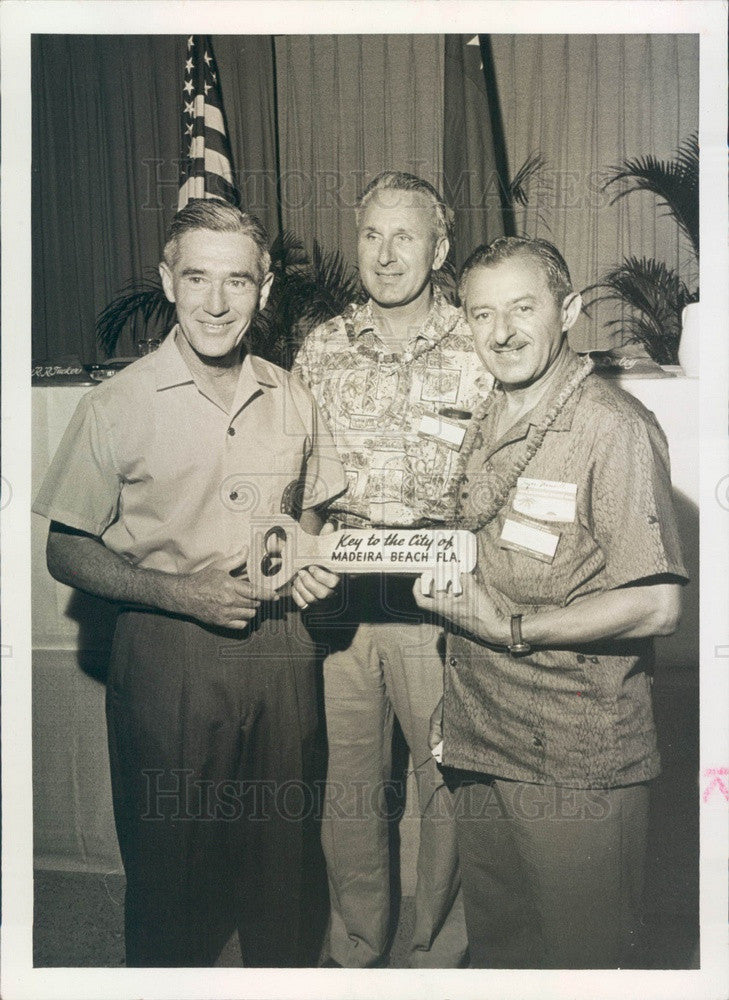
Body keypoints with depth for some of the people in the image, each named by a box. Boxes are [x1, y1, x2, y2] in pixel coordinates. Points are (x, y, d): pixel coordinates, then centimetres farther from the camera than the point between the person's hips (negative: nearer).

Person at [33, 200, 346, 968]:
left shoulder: (292, 401, 3)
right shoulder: (117, 407, -9)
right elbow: (65, 553, -5)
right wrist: (180, 593, -18)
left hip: (278, 651, 4)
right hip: (166, 659, -3)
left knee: (281, 853, 18)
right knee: (168, 862, 13)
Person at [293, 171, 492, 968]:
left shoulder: (478, 350, 0)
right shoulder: (320, 350, 7)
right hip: (338, 599, 2)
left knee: (449, 783, 8)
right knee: (345, 785, 12)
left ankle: (440, 955, 32)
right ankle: (354, 952, 35)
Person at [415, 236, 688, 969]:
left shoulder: (615, 428, -15)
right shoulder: (484, 429, 10)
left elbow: (655, 606, -18)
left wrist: (512, 628, -18)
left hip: (577, 763, -7)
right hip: (479, 745, 7)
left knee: (582, 961, 11)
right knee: (495, 949, 22)